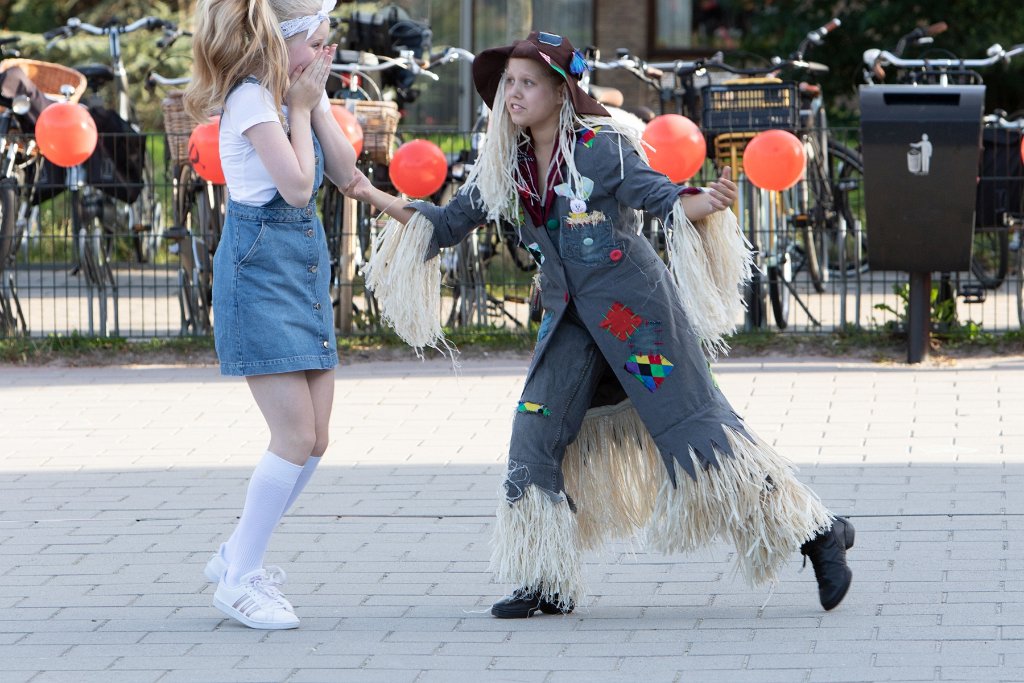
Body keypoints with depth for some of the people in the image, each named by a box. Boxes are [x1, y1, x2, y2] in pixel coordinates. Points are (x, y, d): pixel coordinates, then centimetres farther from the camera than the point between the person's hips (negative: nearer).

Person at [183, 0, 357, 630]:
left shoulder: (298, 94, 13)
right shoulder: (251, 98, -13)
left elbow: (345, 172, 7)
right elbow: (297, 186, -20)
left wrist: (317, 103, -1)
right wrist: (300, 106, -10)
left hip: (306, 268, 9)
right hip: (260, 266, -9)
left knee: (314, 439, 7)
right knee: (296, 436, -13)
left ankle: (238, 557, 21)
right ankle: (240, 579, -1)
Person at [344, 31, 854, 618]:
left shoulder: (603, 147, -12)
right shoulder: (508, 164, 6)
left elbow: (662, 196, -19)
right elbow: (452, 222, 13)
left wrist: (705, 202, -41)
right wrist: (380, 200, 2)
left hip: (636, 307, -6)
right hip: (573, 320, 6)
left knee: (696, 427, -7)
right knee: (536, 435, -2)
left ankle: (819, 533, 3)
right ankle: (548, 583, 9)